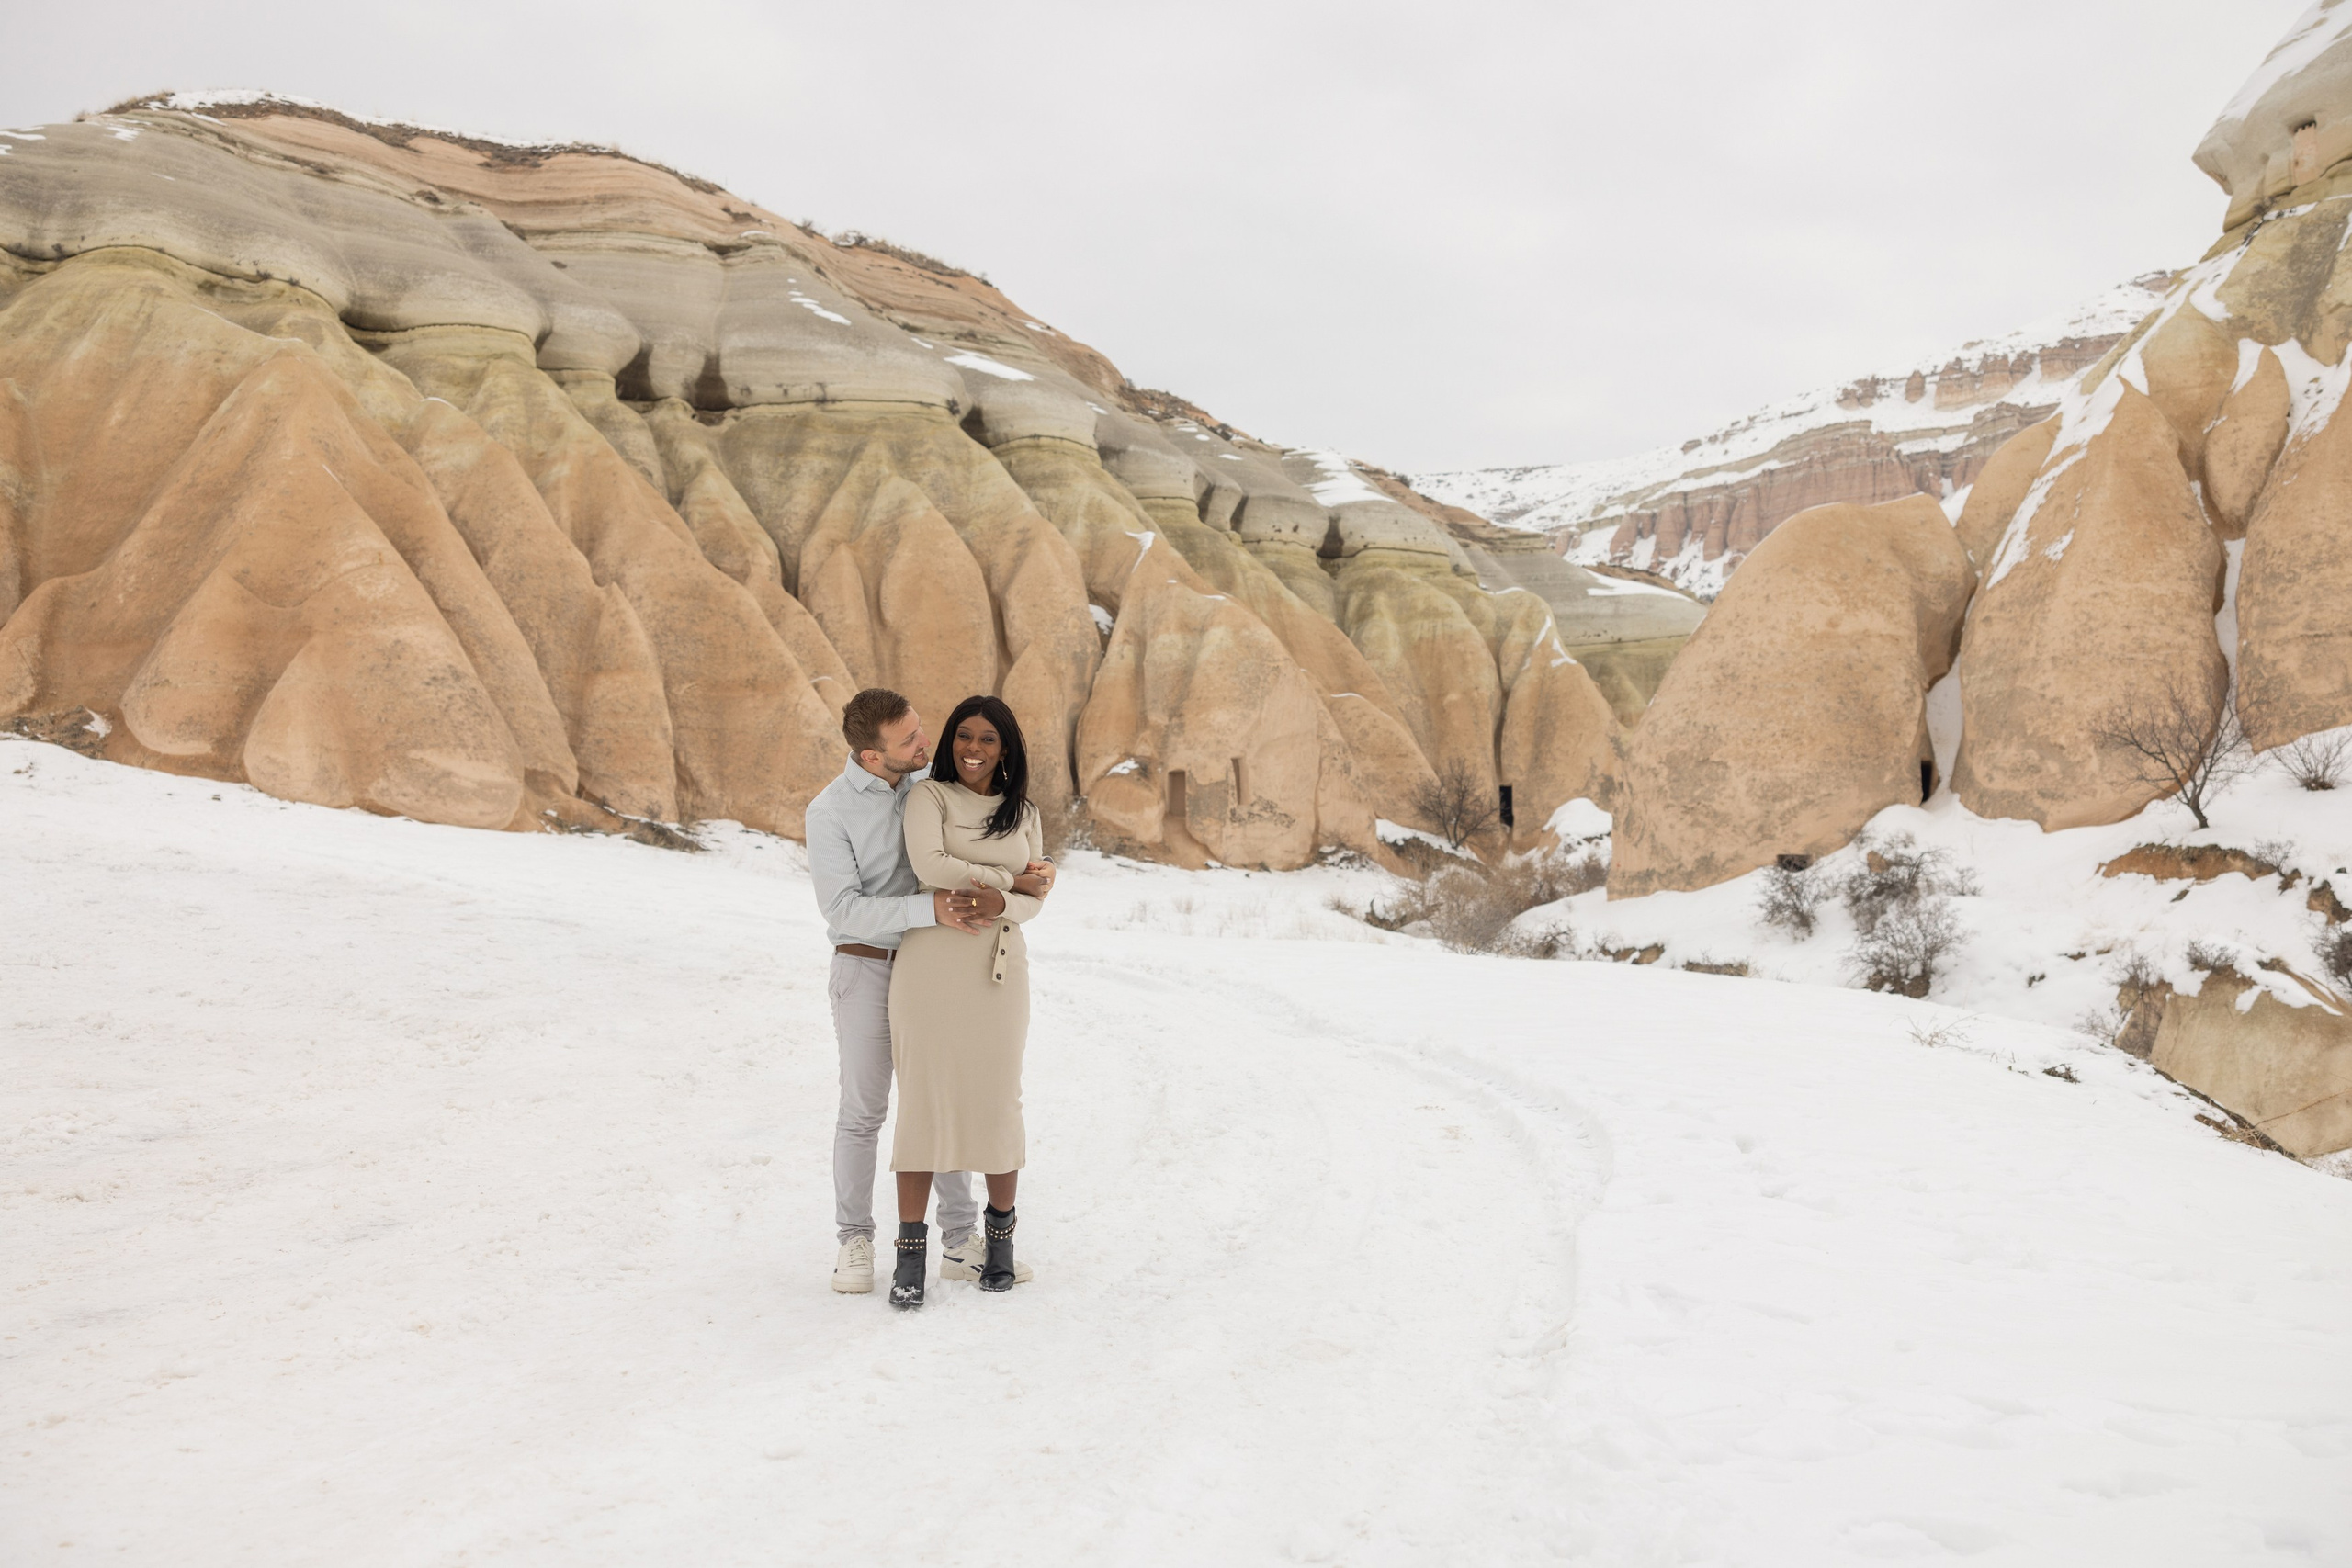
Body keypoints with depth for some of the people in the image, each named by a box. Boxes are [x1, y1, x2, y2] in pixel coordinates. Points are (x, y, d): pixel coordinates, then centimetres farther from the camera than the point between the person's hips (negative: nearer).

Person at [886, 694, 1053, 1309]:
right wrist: (1010, 878, -6)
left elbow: (1035, 898, 6)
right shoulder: (928, 796, 3)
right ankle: (911, 1252, 5)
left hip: (998, 966, 3)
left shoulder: (1023, 814, 15)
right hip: (930, 962, -3)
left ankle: (1000, 1236, 21)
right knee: (923, 1100, -3)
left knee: (997, 1099, 4)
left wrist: (999, 903, -16)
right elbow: (930, 866, -14)